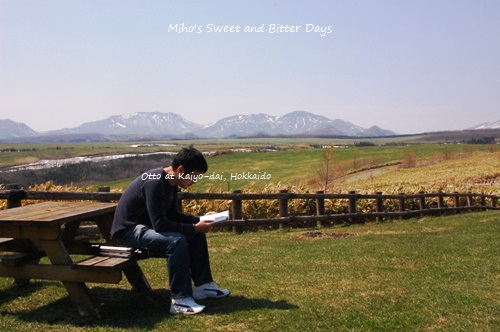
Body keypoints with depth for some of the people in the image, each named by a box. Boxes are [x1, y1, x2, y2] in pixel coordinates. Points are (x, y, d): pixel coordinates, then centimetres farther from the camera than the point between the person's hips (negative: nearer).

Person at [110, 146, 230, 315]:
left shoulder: (171, 182, 1)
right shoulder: (154, 183, -28)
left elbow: (172, 215, 11)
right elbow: (160, 225, -31)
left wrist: (199, 220, -2)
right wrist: (194, 228, -25)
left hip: (148, 225, 10)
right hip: (129, 230, -10)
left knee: (197, 234, 3)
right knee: (176, 240, -31)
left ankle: (202, 285, 9)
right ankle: (180, 300, -23)